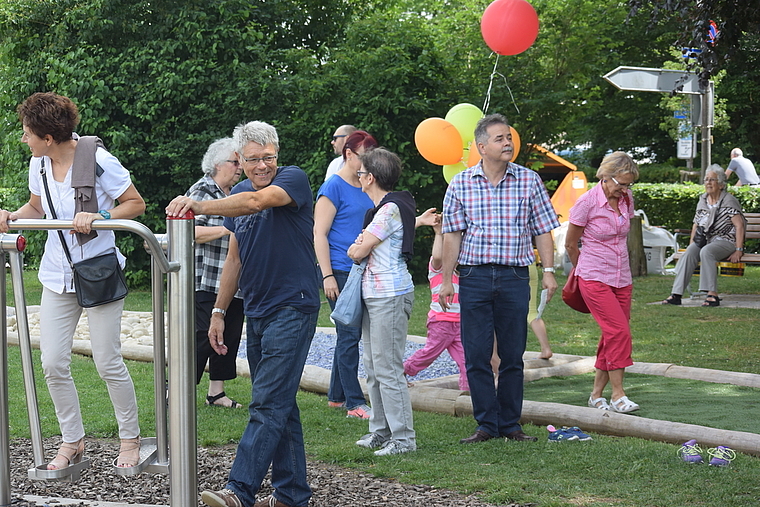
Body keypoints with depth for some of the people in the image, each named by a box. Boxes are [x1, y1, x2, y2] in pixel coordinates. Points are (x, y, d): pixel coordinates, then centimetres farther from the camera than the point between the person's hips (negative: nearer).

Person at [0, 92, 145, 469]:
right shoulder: (39, 164, 3)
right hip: (57, 275, 6)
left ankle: (130, 439, 17)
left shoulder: (99, 161, -15)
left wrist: (99, 216, -23)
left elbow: (136, 204, -8)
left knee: (108, 363, -1)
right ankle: (72, 442, 17)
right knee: (53, 364, 0)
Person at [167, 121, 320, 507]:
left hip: (292, 308, -8)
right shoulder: (237, 194, 13)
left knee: (268, 404, -12)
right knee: (279, 404, 11)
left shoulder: (293, 179, -9)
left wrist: (198, 206, -39)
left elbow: (255, 202, -29)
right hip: (256, 312, 8)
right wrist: (218, 312, 17)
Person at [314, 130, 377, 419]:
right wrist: (327, 276, -16)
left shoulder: (366, 188, 14)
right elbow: (320, 233, -11)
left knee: (350, 335, 12)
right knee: (349, 335, -6)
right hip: (341, 272, -8)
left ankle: (336, 396, 21)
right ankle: (355, 403, -3)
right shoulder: (334, 187, -8)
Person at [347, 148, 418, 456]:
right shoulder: (380, 208, 18)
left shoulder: (390, 209, -14)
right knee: (374, 369, 13)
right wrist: (360, 245, -1)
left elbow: (357, 252, -13)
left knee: (388, 369, -10)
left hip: (390, 295, -11)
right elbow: (356, 251, 20)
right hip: (374, 294, 11)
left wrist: (358, 247, 8)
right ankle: (381, 431, 19)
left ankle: (403, 438, -7)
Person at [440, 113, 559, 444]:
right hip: (474, 277, 0)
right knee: (476, 356, 1)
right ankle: (487, 424, 11)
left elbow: (543, 230, 6)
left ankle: (510, 424, 15)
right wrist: (447, 280, 1)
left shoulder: (529, 181, 4)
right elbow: (453, 234, 4)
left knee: (513, 356, 5)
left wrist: (548, 271, -2)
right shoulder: (461, 184, 3)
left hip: (514, 277, 0)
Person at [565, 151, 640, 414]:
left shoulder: (627, 199, 5)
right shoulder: (587, 202, -12)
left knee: (612, 336, 5)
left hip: (622, 279, 6)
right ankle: (618, 395, -11)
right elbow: (570, 244, -1)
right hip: (594, 279, -6)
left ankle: (597, 394, 15)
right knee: (619, 332, -16)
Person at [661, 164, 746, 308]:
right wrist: (692, 242, 7)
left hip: (725, 241, -5)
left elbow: (739, 225, -9)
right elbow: (696, 224, 23)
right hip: (705, 240, 5)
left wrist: (738, 250, -17)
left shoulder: (729, 201, -4)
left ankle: (712, 295, -40)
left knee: (706, 251, -37)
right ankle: (676, 294, -35)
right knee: (690, 252, -27)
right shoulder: (702, 201, 15)